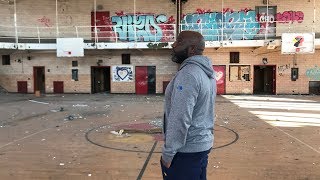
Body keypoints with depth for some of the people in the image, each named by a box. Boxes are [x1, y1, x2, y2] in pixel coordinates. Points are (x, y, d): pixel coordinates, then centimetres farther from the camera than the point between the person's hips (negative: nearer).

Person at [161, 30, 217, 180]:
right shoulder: (207, 73, 10)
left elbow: (180, 119, -25)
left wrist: (168, 153, -17)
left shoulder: (188, 73, -20)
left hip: (186, 151, -9)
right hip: (203, 144, 9)